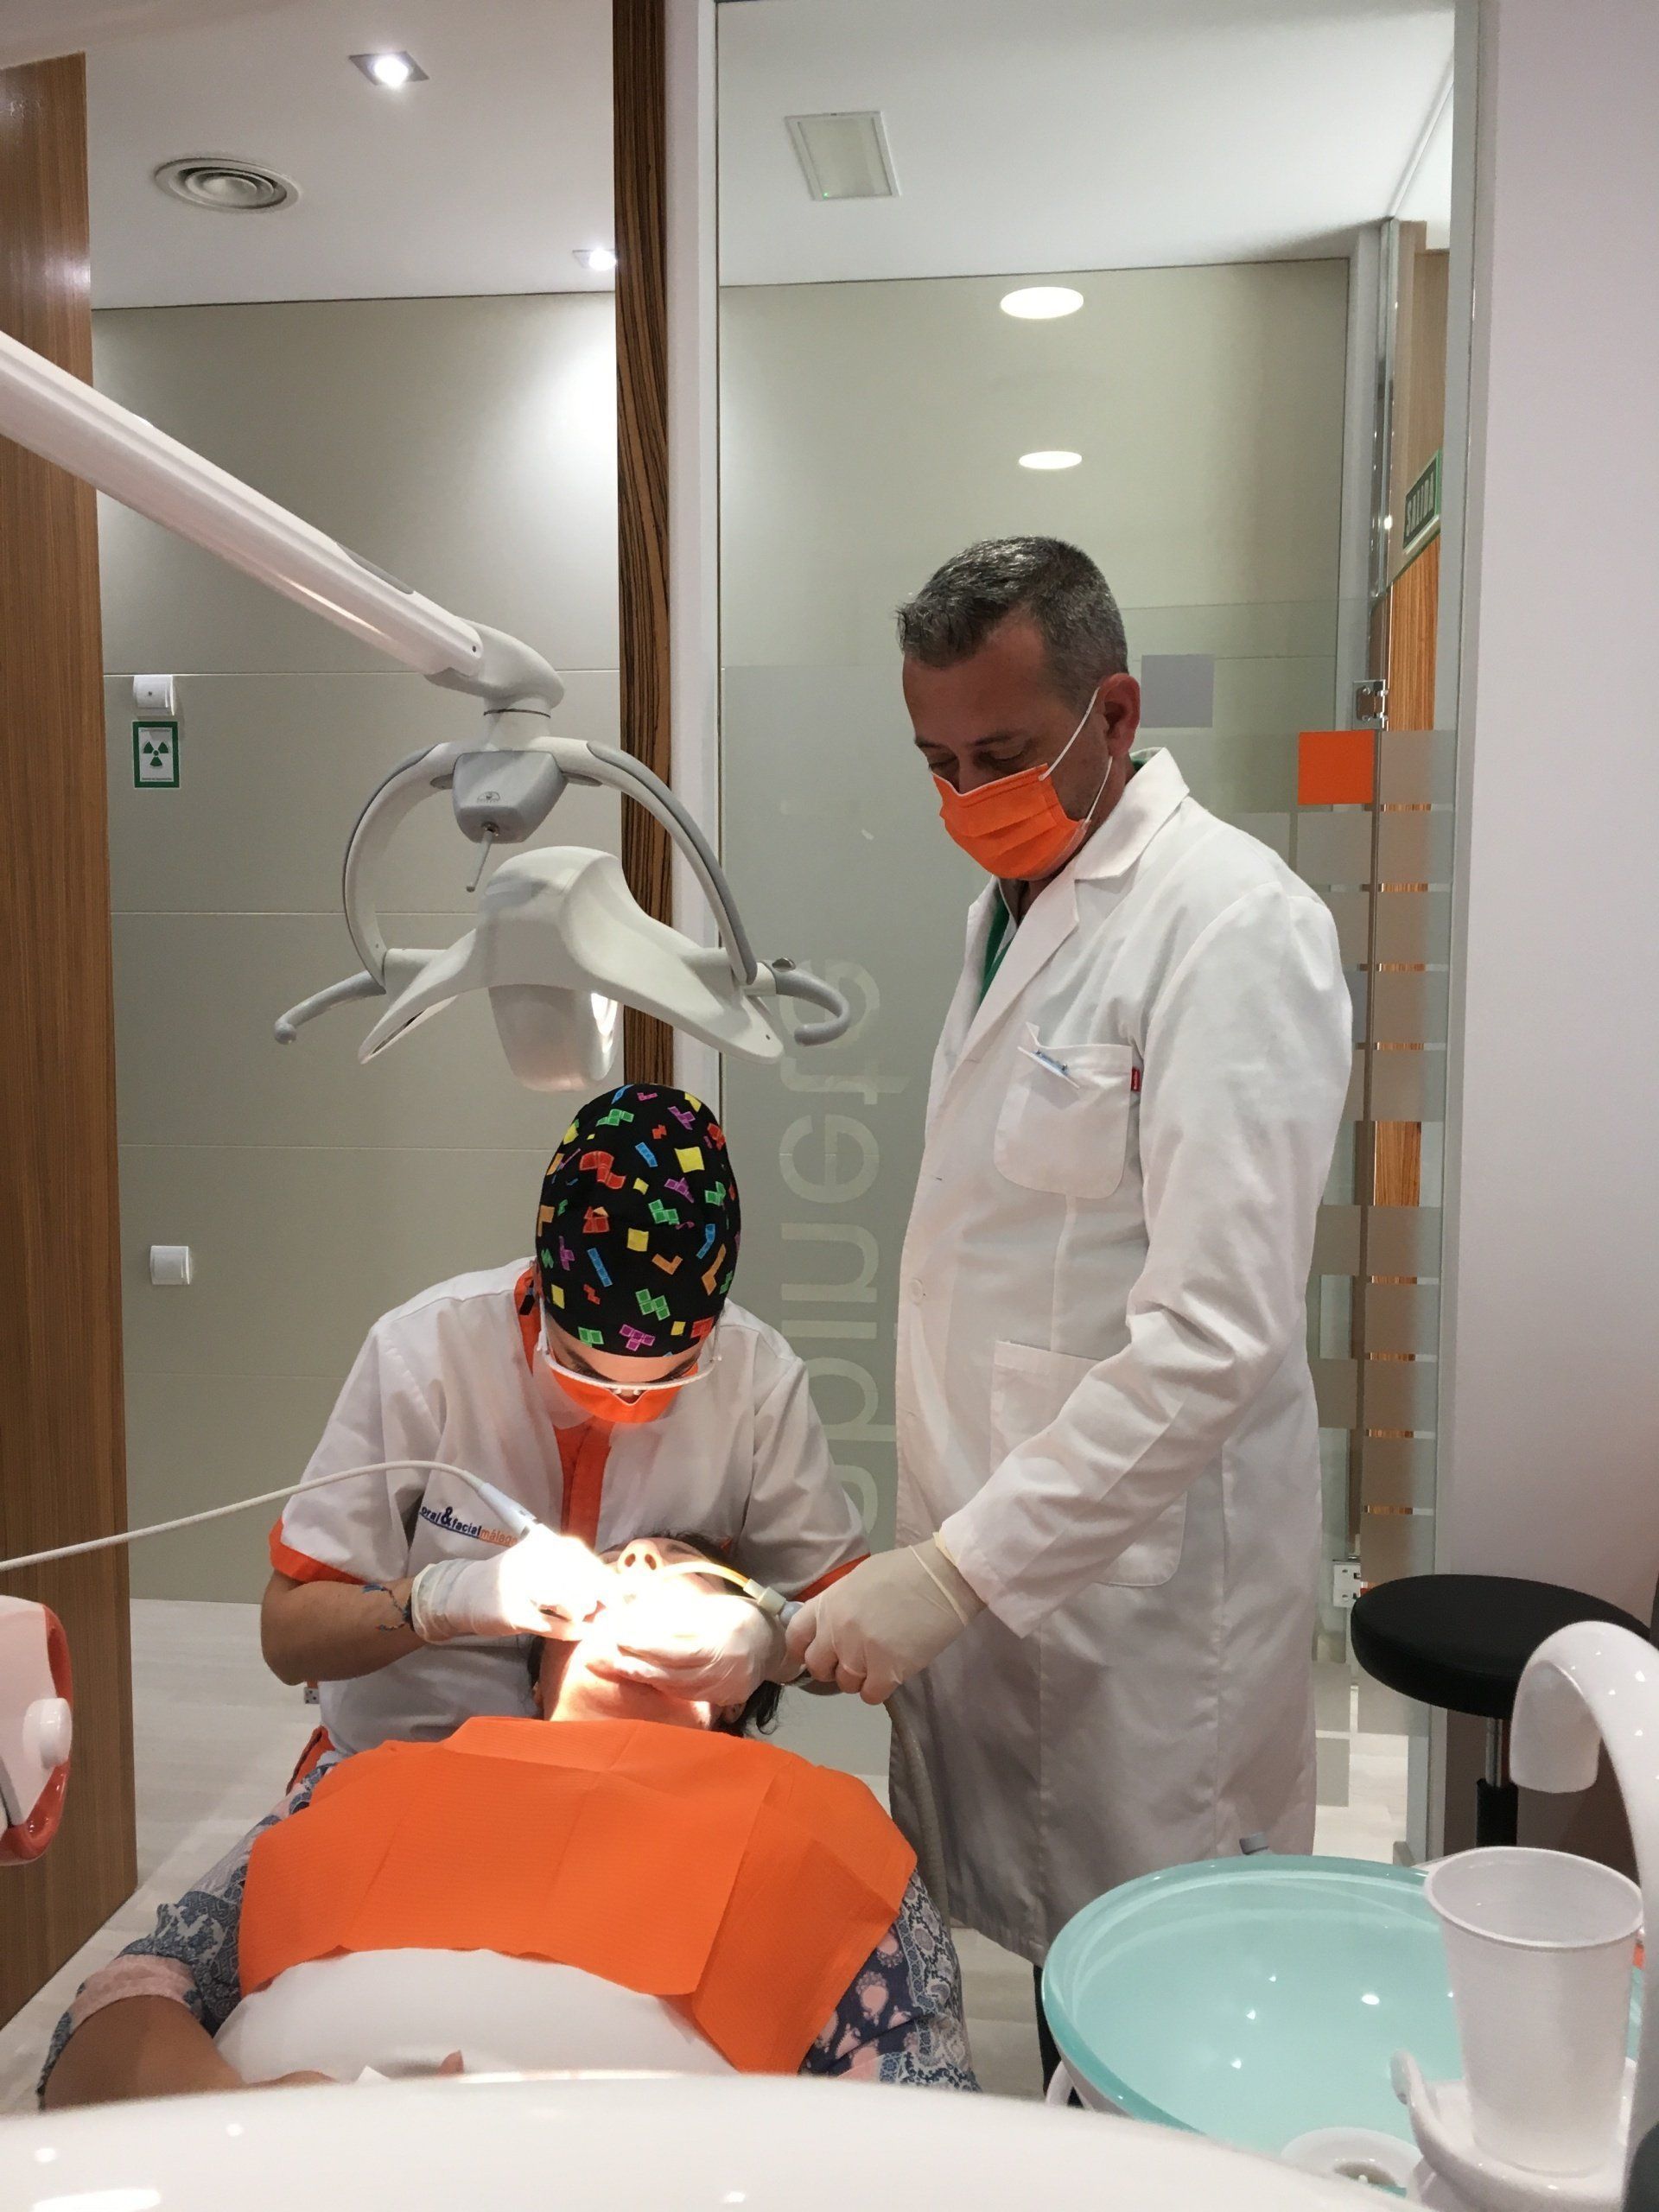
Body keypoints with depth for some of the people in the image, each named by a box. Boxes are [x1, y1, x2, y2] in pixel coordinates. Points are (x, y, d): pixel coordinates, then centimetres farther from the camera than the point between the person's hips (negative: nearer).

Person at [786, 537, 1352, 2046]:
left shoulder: (1232, 926, -16)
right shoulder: (1010, 901, 11)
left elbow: (1216, 1336, -24)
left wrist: (957, 1568, -23)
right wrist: (945, 1554, 14)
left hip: (1142, 1577, -7)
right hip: (985, 1553, 8)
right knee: (1019, 1952, 21)